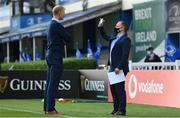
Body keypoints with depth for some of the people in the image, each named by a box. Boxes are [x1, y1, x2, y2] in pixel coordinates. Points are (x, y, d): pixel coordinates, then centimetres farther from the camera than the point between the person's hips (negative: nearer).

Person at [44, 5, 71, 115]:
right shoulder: (57, 25, -14)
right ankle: (50, 108, -9)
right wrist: (65, 40, 6)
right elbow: (68, 38, -14)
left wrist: (63, 40, 3)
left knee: (50, 83, 11)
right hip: (56, 57, -10)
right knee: (53, 84, -9)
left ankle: (47, 107, 14)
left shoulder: (52, 24, 17)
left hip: (51, 55, 10)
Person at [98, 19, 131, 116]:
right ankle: (116, 109, 17)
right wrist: (100, 27, 27)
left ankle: (122, 110, -5)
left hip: (120, 69, -9)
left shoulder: (125, 40, -10)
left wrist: (119, 67, -24)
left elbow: (125, 55, -18)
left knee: (119, 89, -8)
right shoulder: (113, 38, 17)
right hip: (112, 68, 9)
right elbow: (105, 37, 39)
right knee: (113, 88, 10)